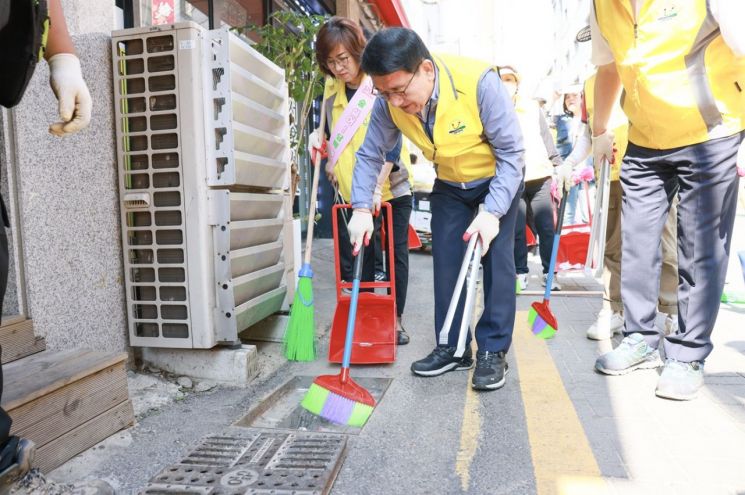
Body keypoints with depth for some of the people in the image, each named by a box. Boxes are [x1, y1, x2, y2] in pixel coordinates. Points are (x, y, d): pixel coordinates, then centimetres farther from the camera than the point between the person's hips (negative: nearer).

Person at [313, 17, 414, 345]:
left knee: (397, 254, 4)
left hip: (391, 186, -4)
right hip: (350, 189, 4)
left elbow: (392, 142, -20)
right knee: (356, 258, 2)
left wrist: (376, 187, -30)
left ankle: (395, 319, 18)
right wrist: (331, 160, 10)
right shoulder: (332, 90, 4)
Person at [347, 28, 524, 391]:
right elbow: (370, 154, -8)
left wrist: (492, 212, -32)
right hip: (449, 185, 4)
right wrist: (362, 208, -17)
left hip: (499, 178, -4)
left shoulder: (479, 81, -33)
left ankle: (493, 351, 1)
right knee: (445, 262, 0)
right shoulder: (389, 101, -21)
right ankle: (452, 348, 11)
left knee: (496, 259, -11)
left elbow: (511, 152, -26)